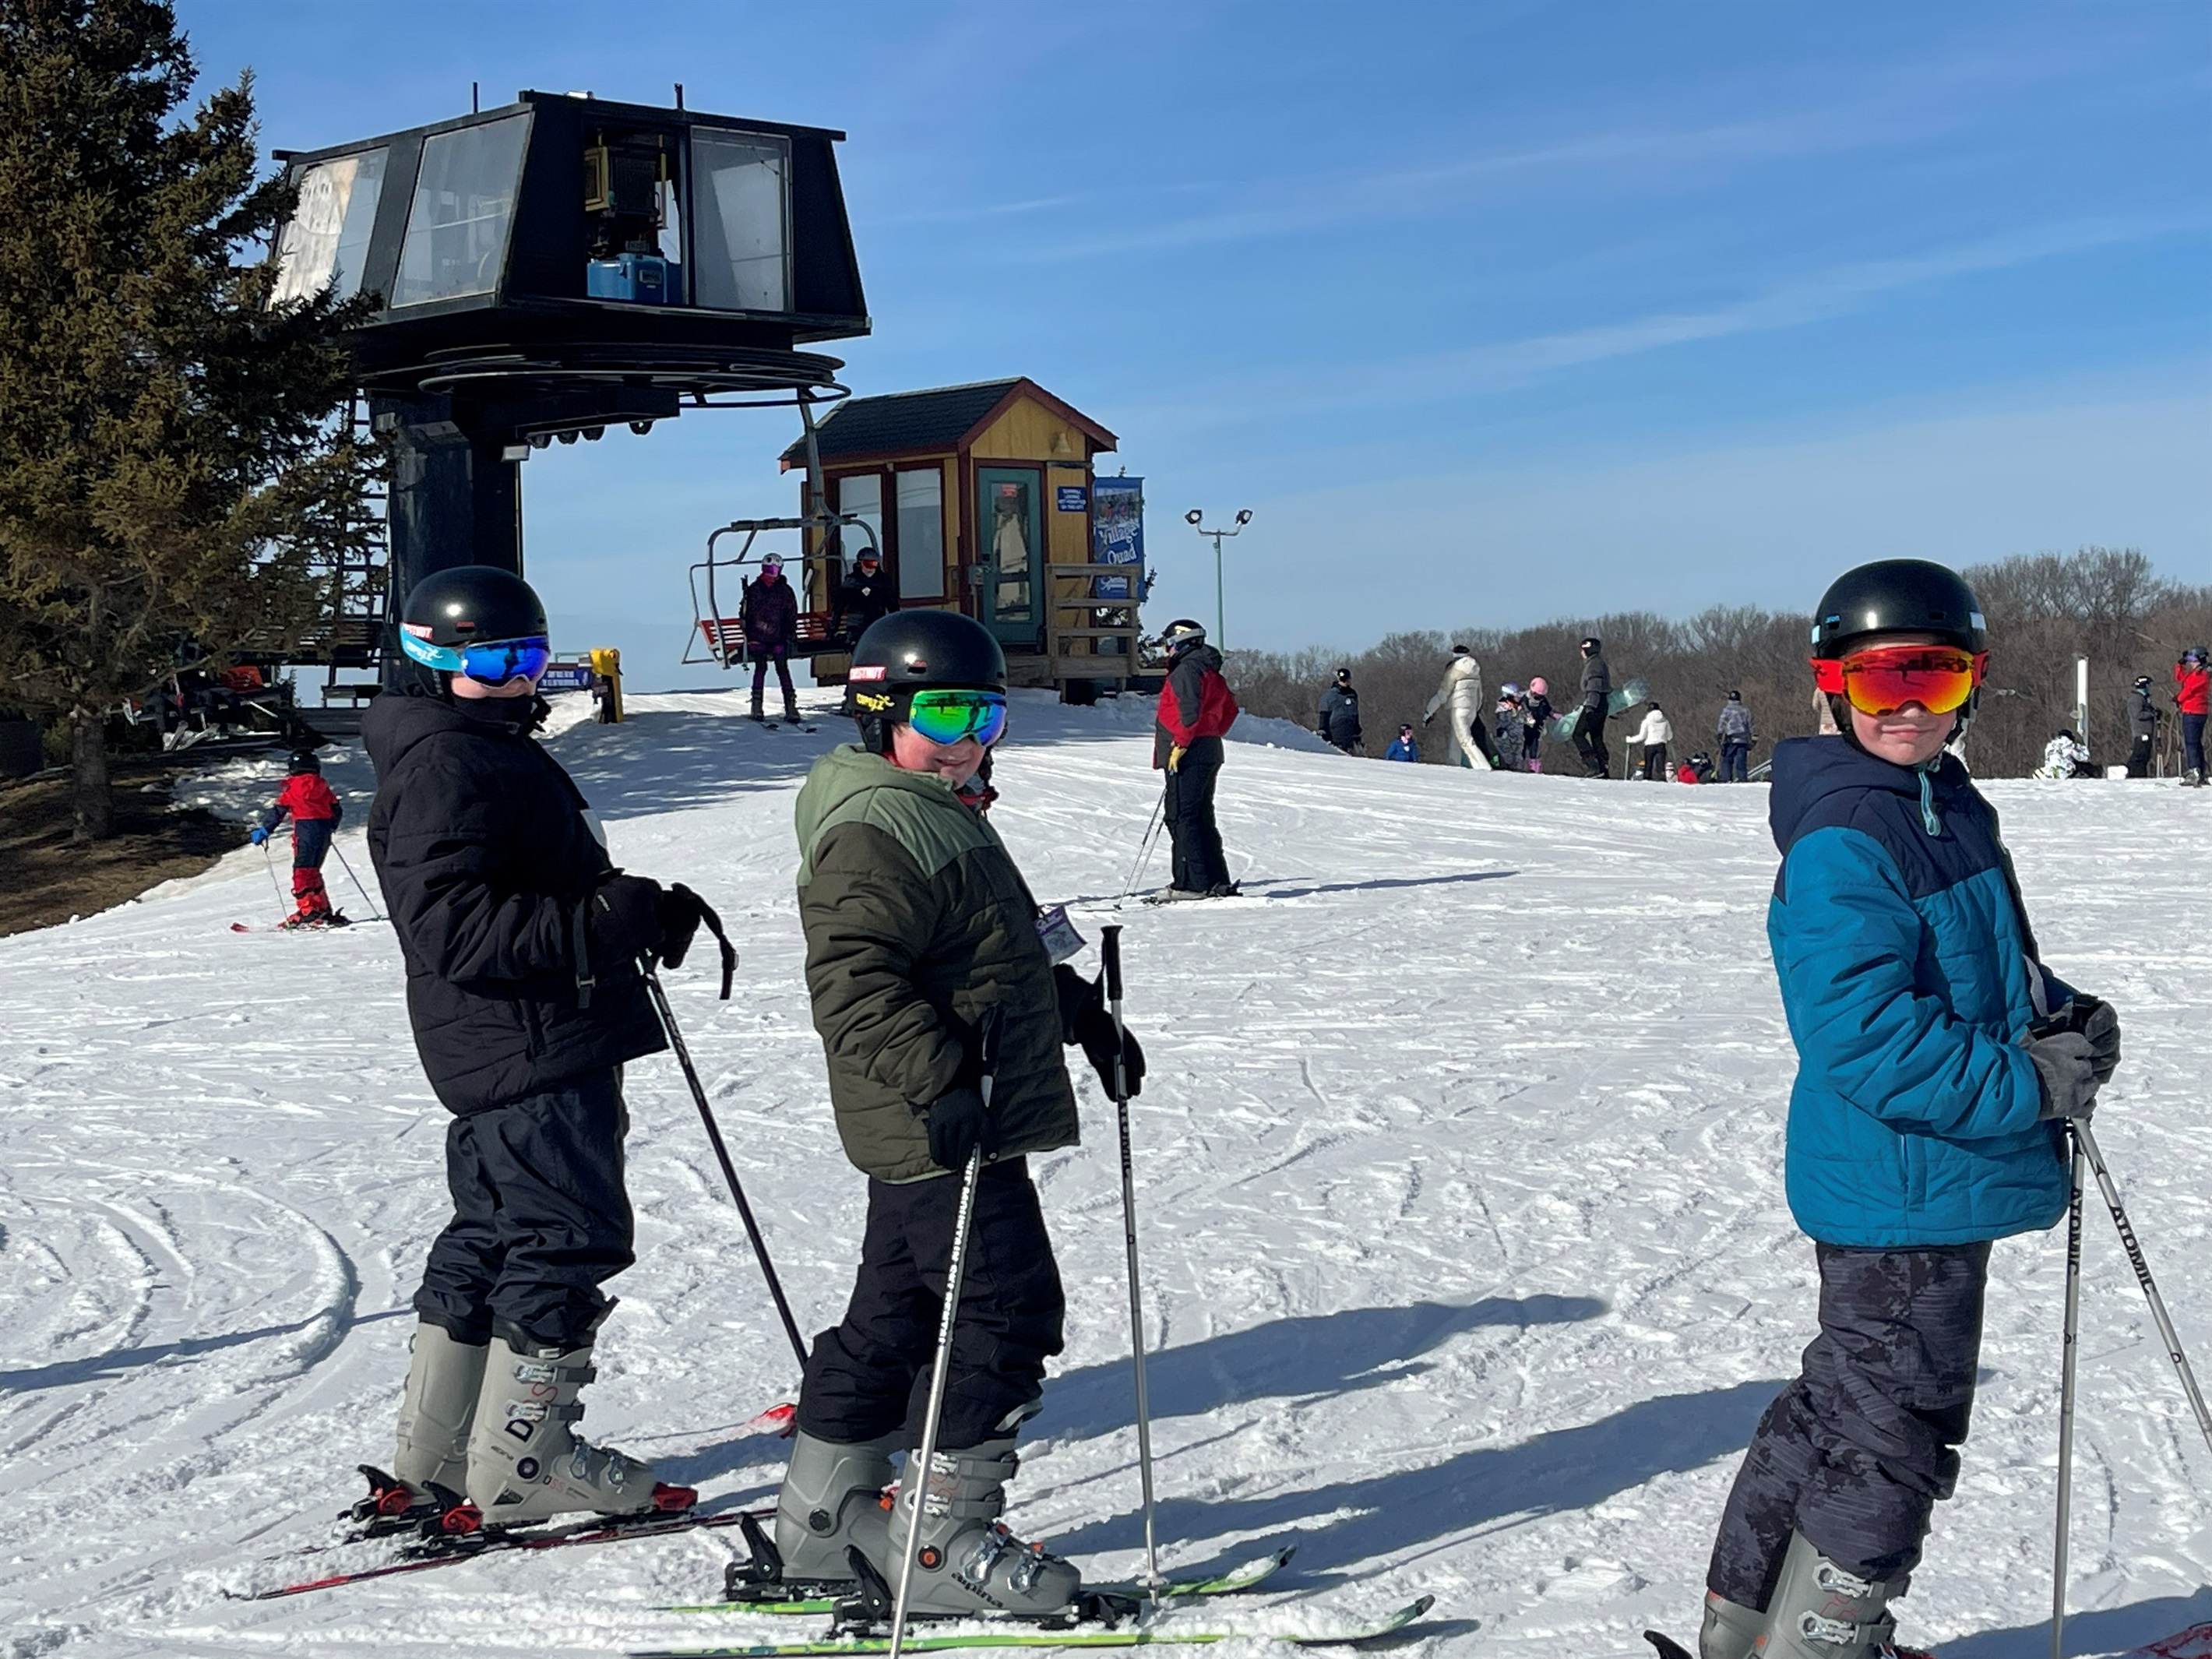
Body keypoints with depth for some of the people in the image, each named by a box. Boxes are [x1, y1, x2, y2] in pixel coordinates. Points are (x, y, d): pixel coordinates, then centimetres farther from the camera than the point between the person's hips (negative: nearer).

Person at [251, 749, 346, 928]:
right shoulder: (323, 786, 13)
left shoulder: (293, 786, 0)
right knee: (313, 871, 15)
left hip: (305, 828, -5)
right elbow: (337, 809, 19)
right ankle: (324, 911, 12)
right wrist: (331, 828, 36)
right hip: (324, 830, 5)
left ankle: (307, 910, -17)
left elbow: (277, 811, -1)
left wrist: (263, 831, 5)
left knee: (302, 871, -5)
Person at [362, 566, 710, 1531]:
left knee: (493, 1238, 15)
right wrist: (610, 921, -29)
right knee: (566, 1242, -6)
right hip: (528, 1053, -11)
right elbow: (451, 929, -25)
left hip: (531, 1050, 11)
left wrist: (648, 912, 11)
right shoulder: (443, 771, -15)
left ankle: (430, 1465, 23)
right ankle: (520, 1467, 2)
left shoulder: (496, 755, 20)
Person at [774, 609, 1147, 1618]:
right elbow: (854, 982, -26)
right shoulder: (872, 833, -15)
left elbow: (1005, 956, 33)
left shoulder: (941, 816, 20)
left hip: (947, 1123, 11)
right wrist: (939, 1080, -35)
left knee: (898, 1313, 16)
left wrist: (1085, 1017, 31)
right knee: (1005, 1313, -8)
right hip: (941, 1132, -11)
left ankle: (823, 1518, 26)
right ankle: (943, 1539, 0)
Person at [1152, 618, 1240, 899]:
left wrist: (1180, 744, -21)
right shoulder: (1212, 672, 19)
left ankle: (1192, 884, -13)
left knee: (1181, 818, -9)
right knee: (1202, 818, 14)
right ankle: (1218, 881, 14)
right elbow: (1230, 710, 27)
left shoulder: (1186, 670, -12)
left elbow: (1190, 710, -24)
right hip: (1209, 754, 10)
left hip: (1188, 757, -10)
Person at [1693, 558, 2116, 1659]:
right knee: (1890, 1440, 1)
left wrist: (2059, 1012, 4)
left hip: (1927, 1184, 11)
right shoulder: (1842, 842, -21)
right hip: (1903, 1190, -11)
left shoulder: (1949, 805, 11)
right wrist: (2029, 1083, -24)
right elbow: (1863, 1034, -28)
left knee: (1839, 1407, 21)